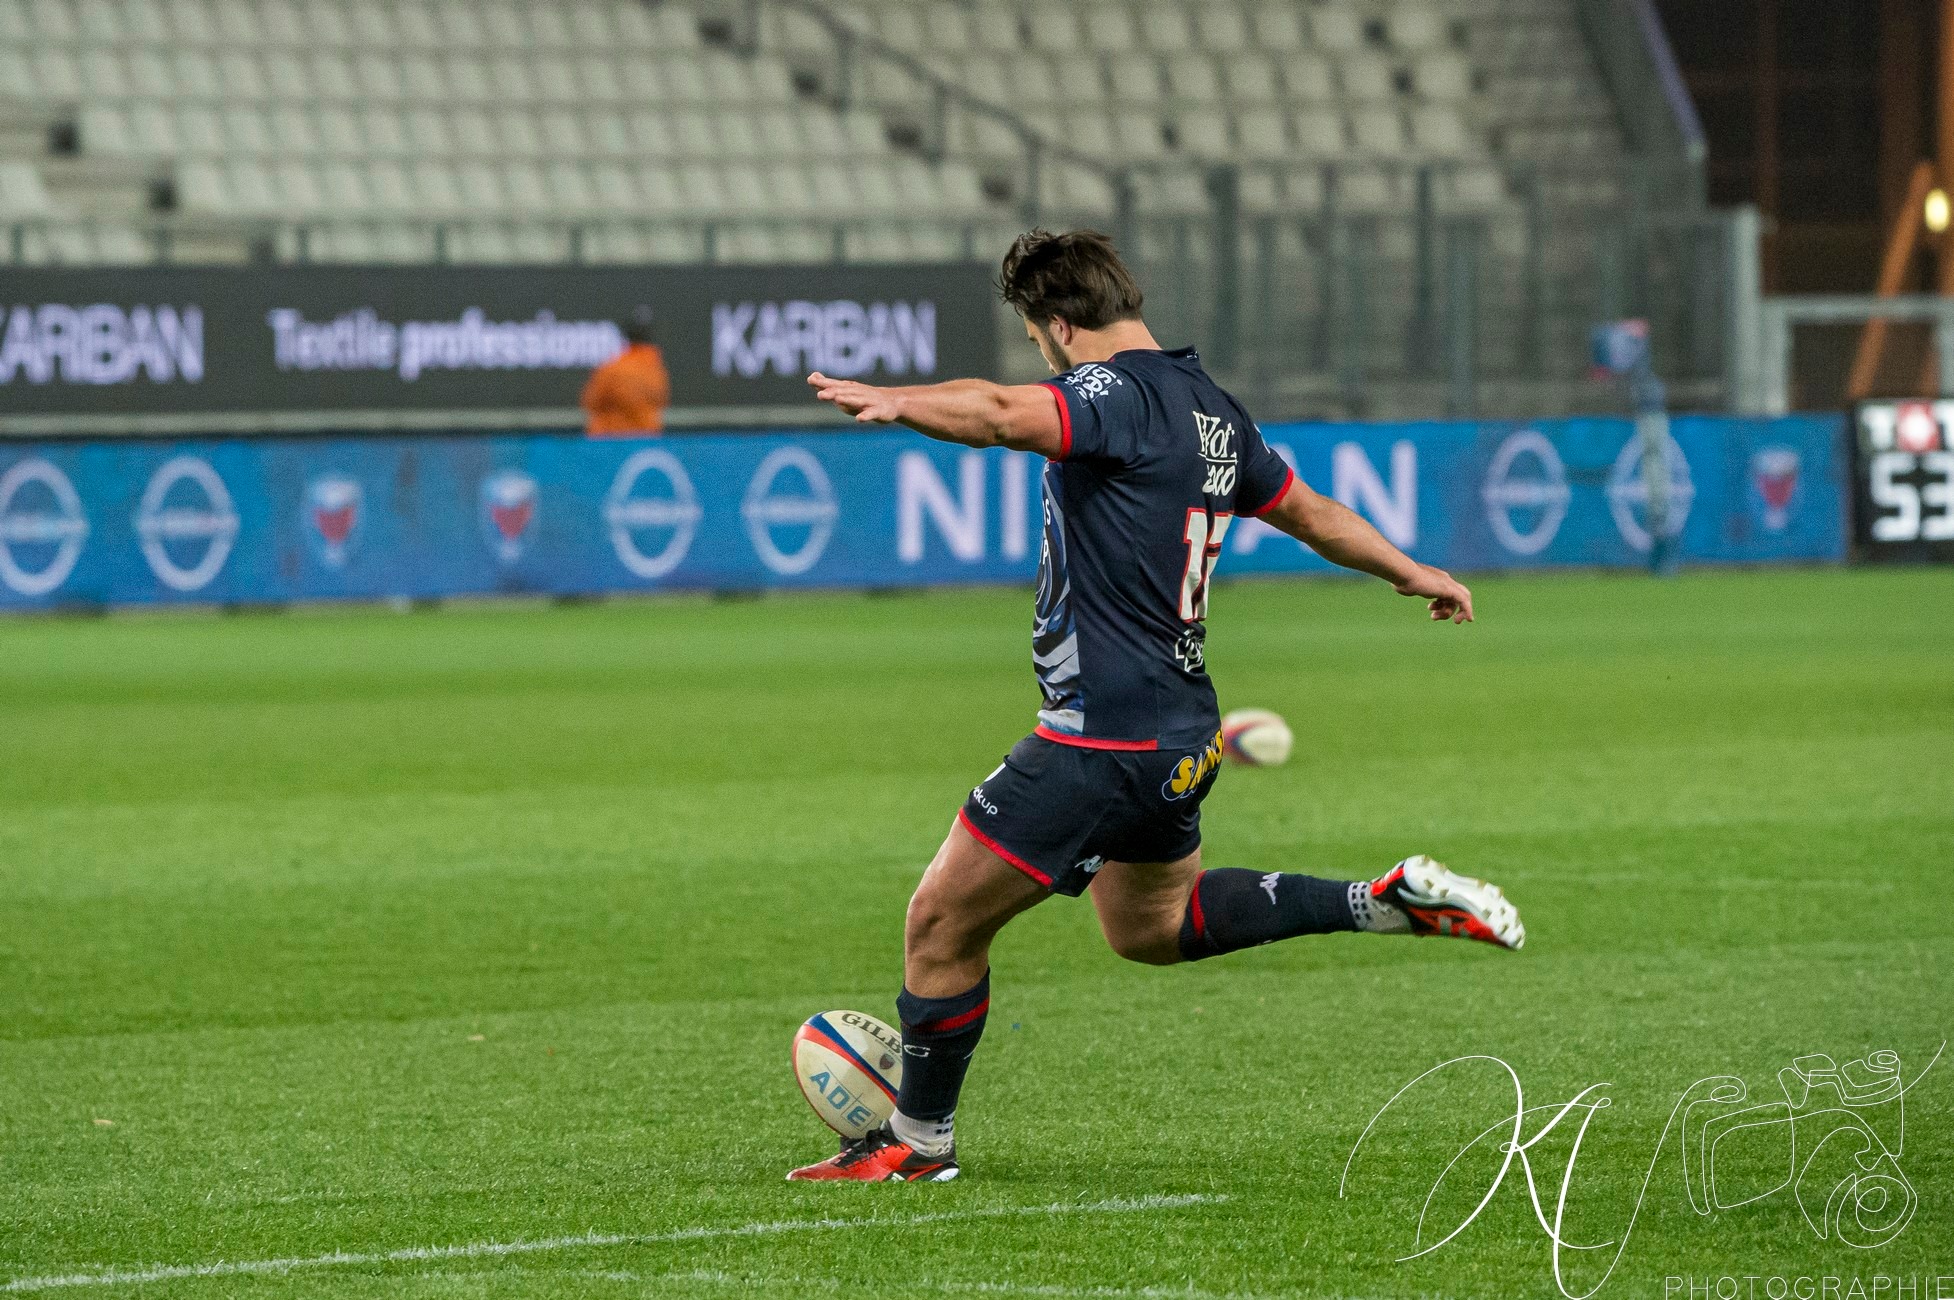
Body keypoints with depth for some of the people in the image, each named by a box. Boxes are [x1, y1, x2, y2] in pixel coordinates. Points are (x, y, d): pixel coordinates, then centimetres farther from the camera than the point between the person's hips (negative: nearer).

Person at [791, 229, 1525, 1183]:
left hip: (1104, 742, -10)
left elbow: (1004, 414, -39)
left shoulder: (1119, 393, -17)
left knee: (941, 923, 1)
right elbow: (1307, 511, 26)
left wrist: (897, 401, -55)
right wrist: (1410, 572, 43)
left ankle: (918, 1142, 13)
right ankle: (1390, 904, 25)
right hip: (1179, 737, 10)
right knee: (1152, 929, 31)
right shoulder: (1211, 409, 11)